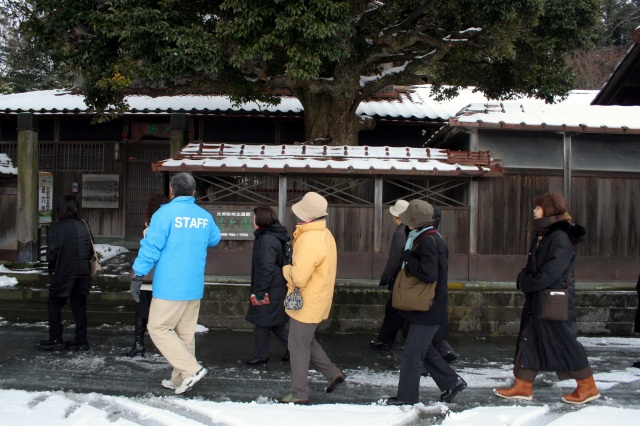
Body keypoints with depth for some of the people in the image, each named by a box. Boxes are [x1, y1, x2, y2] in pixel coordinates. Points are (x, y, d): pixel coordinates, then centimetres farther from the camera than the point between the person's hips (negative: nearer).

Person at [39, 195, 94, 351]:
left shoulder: (57, 228, -13)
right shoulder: (84, 226, 1)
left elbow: (52, 252, -12)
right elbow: (91, 250, 7)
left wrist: (51, 269, 4)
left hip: (63, 274, -4)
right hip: (82, 274, 5)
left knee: (54, 305, 10)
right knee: (79, 307, 10)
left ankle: (56, 339, 9)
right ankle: (81, 341, 12)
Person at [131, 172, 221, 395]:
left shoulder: (166, 213, -10)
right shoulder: (205, 216, 6)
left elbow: (151, 247, -13)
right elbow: (214, 239, 25)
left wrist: (137, 277, -8)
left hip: (169, 287, -6)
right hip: (194, 288, 6)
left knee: (158, 328, 3)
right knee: (186, 333, 13)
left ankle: (192, 369, -5)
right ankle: (180, 380, 19)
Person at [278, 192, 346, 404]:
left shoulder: (310, 241, -27)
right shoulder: (325, 234, 6)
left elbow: (298, 277, -29)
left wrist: (286, 269, -9)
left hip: (306, 305, -10)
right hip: (316, 300, 10)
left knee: (298, 347, 3)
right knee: (306, 341, 24)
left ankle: (299, 394, 13)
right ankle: (333, 373, 27)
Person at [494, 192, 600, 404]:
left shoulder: (560, 238, -19)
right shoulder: (540, 235, 11)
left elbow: (550, 274, -24)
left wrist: (525, 284, -12)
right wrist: (524, 277, -1)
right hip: (537, 300, 10)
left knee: (564, 341, 0)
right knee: (529, 339, 10)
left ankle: (588, 387, 15)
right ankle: (523, 387, 18)